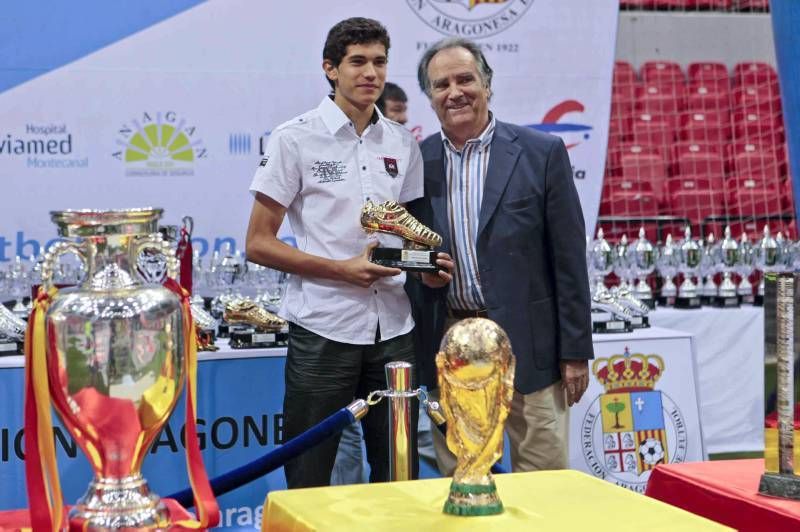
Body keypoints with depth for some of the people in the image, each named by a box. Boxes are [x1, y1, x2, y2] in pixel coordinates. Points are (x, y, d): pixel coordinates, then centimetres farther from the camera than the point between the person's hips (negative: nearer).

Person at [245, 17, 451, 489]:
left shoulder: (403, 144, 9)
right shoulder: (296, 139, -5)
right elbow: (259, 244, -6)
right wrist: (341, 269, -17)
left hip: (393, 330, 5)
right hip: (323, 331, -4)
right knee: (309, 483, 5)